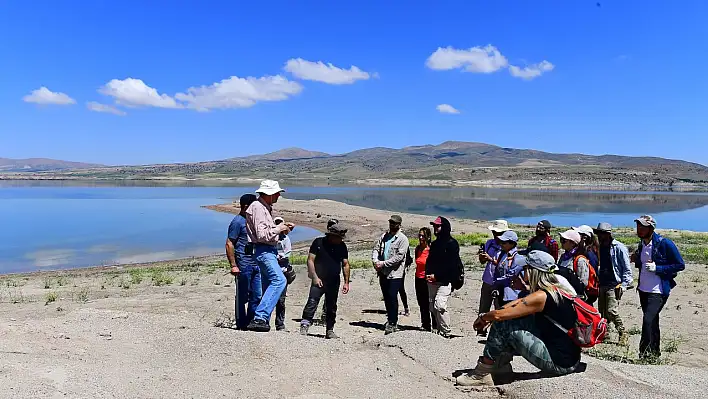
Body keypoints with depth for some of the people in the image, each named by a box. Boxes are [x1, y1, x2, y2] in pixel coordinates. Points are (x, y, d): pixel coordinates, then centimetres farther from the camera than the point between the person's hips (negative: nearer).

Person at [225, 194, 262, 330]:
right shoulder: (237, 222, -9)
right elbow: (229, 244, -13)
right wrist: (233, 265, -17)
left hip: (255, 264, 8)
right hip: (243, 266, -8)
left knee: (256, 296, 10)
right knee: (242, 297, 2)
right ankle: (241, 326, 11)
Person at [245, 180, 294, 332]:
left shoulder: (266, 208, 21)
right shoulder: (257, 208, -11)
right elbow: (262, 235, -21)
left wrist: (284, 229, 12)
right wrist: (279, 228, -9)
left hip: (270, 251, 11)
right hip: (263, 250, -11)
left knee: (268, 286, 10)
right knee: (279, 279, -23)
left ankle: (263, 321, 16)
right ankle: (259, 318, -26)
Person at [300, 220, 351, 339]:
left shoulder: (342, 246, 6)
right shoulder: (318, 242, -5)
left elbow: (345, 265, 11)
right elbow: (310, 260, -5)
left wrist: (346, 282, 5)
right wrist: (315, 277, -13)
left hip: (334, 282, 4)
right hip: (319, 280, -4)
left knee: (331, 307, 10)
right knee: (312, 302, -15)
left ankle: (329, 331, 19)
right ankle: (304, 326, -11)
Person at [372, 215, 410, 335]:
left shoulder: (402, 239, -5)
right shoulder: (384, 236, 14)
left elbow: (399, 257, -14)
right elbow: (376, 248, 11)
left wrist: (383, 263, -16)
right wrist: (375, 260, -9)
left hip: (395, 273, -6)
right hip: (383, 272, 6)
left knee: (392, 297, -8)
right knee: (386, 298, 13)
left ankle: (392, 323, -1)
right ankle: (390, 320, 27)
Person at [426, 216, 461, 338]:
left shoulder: (451, 243, -8)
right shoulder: (435, 243, 18)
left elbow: (451, 265, -14)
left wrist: (436, 276, -16)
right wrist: (428, 274, 4)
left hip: (445, 281, -8)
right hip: (432, 281, 8)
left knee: (439, 305, -17)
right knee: (432, 306, 9)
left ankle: (446, 332, -5)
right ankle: (440, 330, 21)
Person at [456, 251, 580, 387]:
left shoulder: (541, 296, -18)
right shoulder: (557, 289, 9)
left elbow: (498, 315, -17)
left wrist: (483, 317, 5)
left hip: (559, 364, -9)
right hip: (570, 359, 9)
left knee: (503, 325, -9)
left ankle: (482, 374, 3)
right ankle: (502, 363, 22)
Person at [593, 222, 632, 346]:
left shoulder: (619, 248, -9)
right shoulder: (601, 247, 11)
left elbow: (627, 269, -8)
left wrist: (624, 284, -14)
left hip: (614, 285, -7)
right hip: (602, 284, 7)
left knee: (612, 311, -13)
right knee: (602, 311, 10)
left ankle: (623, 333, 4)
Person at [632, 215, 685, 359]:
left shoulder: (665, 243, -13)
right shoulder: (642, 244, 9)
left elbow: (680, 265, -11)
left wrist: (657, 268, -21)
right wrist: (636, 260, -1)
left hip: (658, 291, -7)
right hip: (643, 289, 7)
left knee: (648, 320, -17)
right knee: (652, 322, 17)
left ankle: (645, 354, -9)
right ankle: (655, 353, 29)